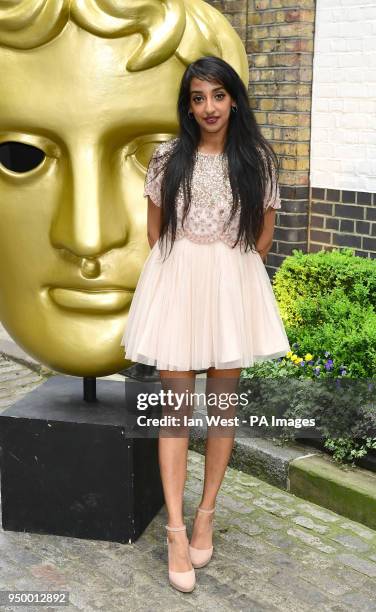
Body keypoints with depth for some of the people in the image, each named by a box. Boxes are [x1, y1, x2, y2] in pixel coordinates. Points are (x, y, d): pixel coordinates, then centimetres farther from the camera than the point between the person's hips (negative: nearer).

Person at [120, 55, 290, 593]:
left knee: (222, 402, 7)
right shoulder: (167, 157, 1)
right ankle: (176, 530, 3)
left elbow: (264, 233, 8)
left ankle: (206, 515, 22)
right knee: (177, 403, -1)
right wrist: (184, 272, 10)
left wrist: (226, 274, 7)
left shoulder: (257, 159, 1)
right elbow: (154, 230, 9)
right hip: (176, 283, 0)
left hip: (233, 286, 1)